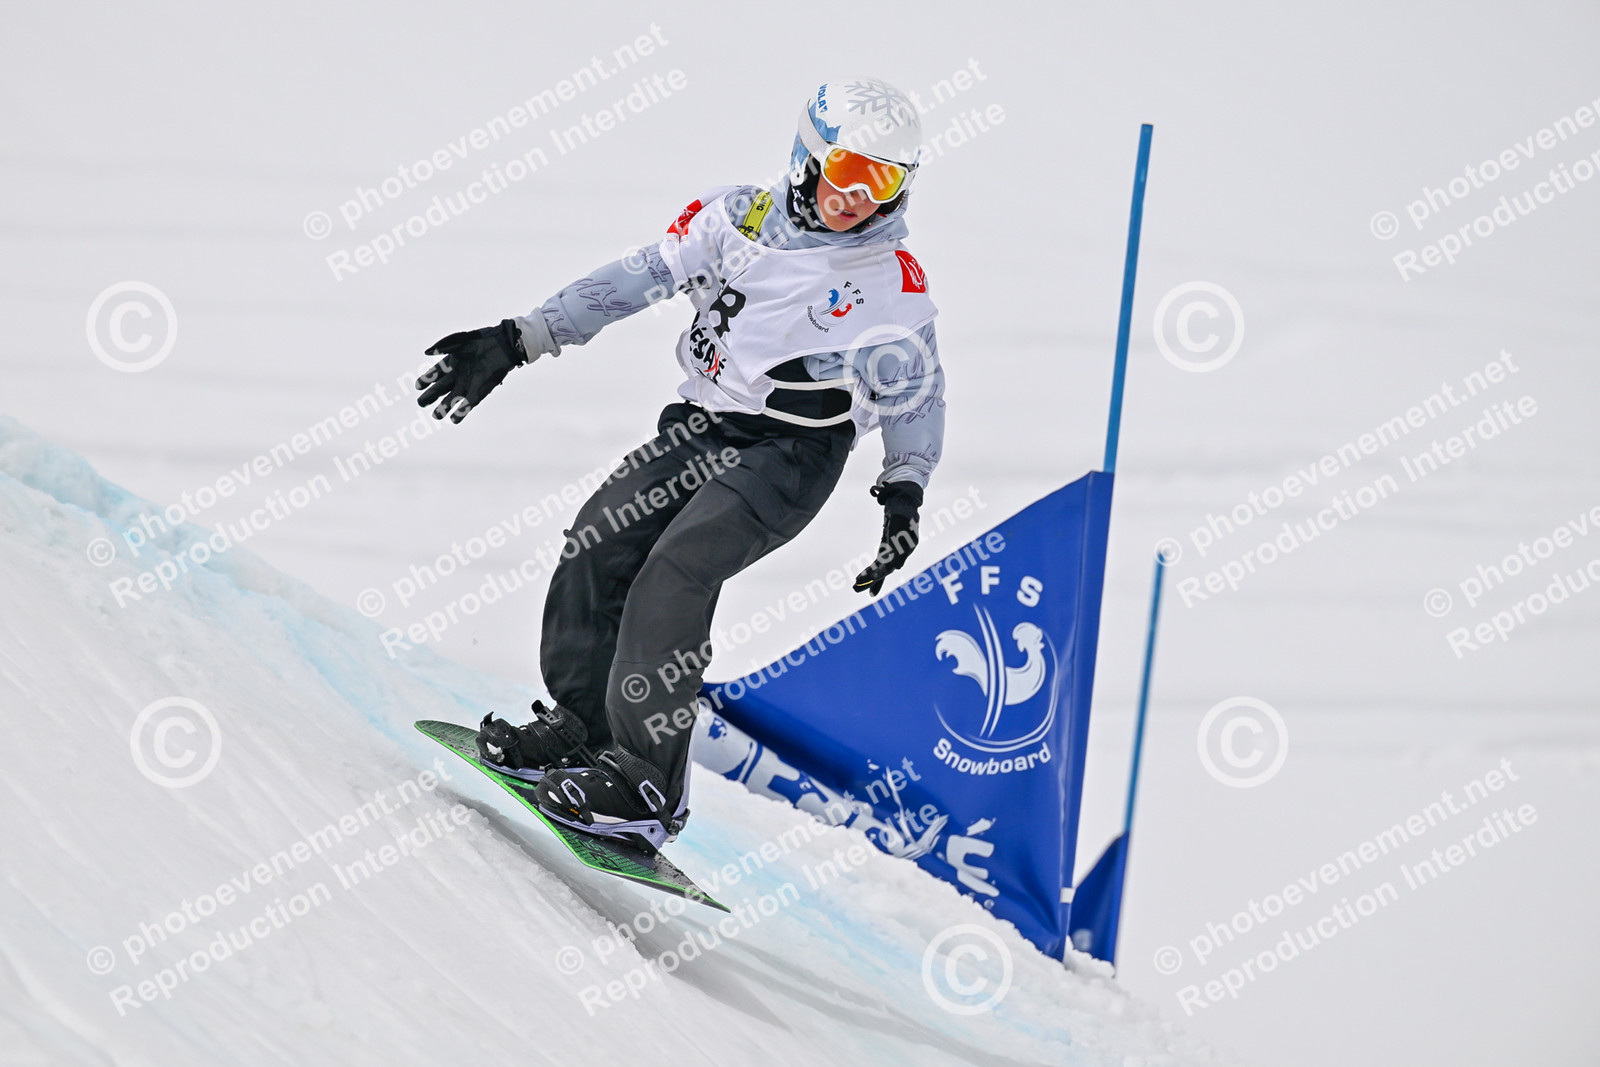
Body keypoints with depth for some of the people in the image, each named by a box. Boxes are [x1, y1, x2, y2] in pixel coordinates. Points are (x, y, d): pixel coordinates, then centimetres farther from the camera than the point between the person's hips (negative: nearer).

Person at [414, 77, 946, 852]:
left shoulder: (893, 285, -6)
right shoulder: (739, 216, 3)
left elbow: (917, 401, 6)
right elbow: (635, 280, 4)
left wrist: (903, 494, -9)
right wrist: (517, 342, 0)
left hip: (788, 459, -6)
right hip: (700, 429, 6)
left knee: (671, 575, -23)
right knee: (598, 544, -5)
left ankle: (647, 783, -22)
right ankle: (581, 725, 13)